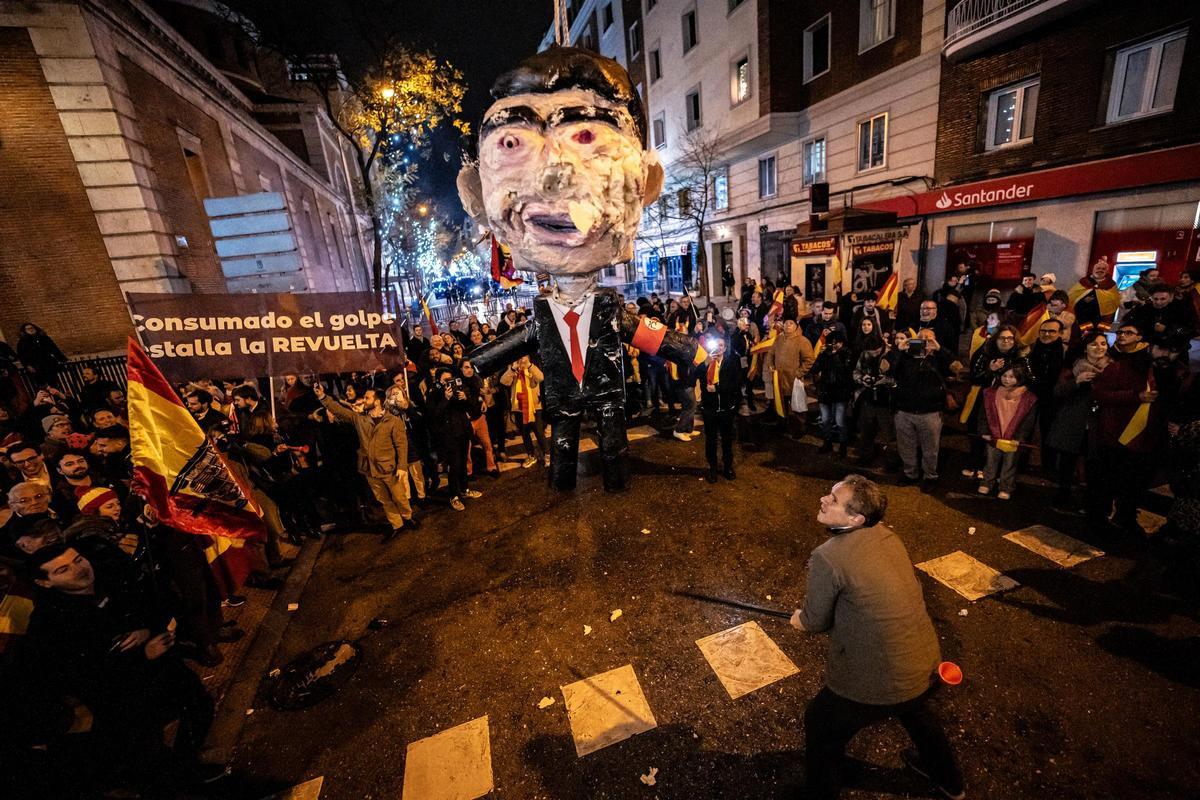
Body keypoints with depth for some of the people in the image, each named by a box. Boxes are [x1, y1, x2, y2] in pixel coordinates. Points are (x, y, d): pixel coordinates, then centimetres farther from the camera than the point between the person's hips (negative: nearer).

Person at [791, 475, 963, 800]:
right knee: (918, 710, 40)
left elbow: (815, 622, -14)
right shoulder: (887, 535, -7)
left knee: (821, 729, 21)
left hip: (877, 685, -7)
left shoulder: (827, 557, -30)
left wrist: (801, 619, 8)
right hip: (927, 665, 7)